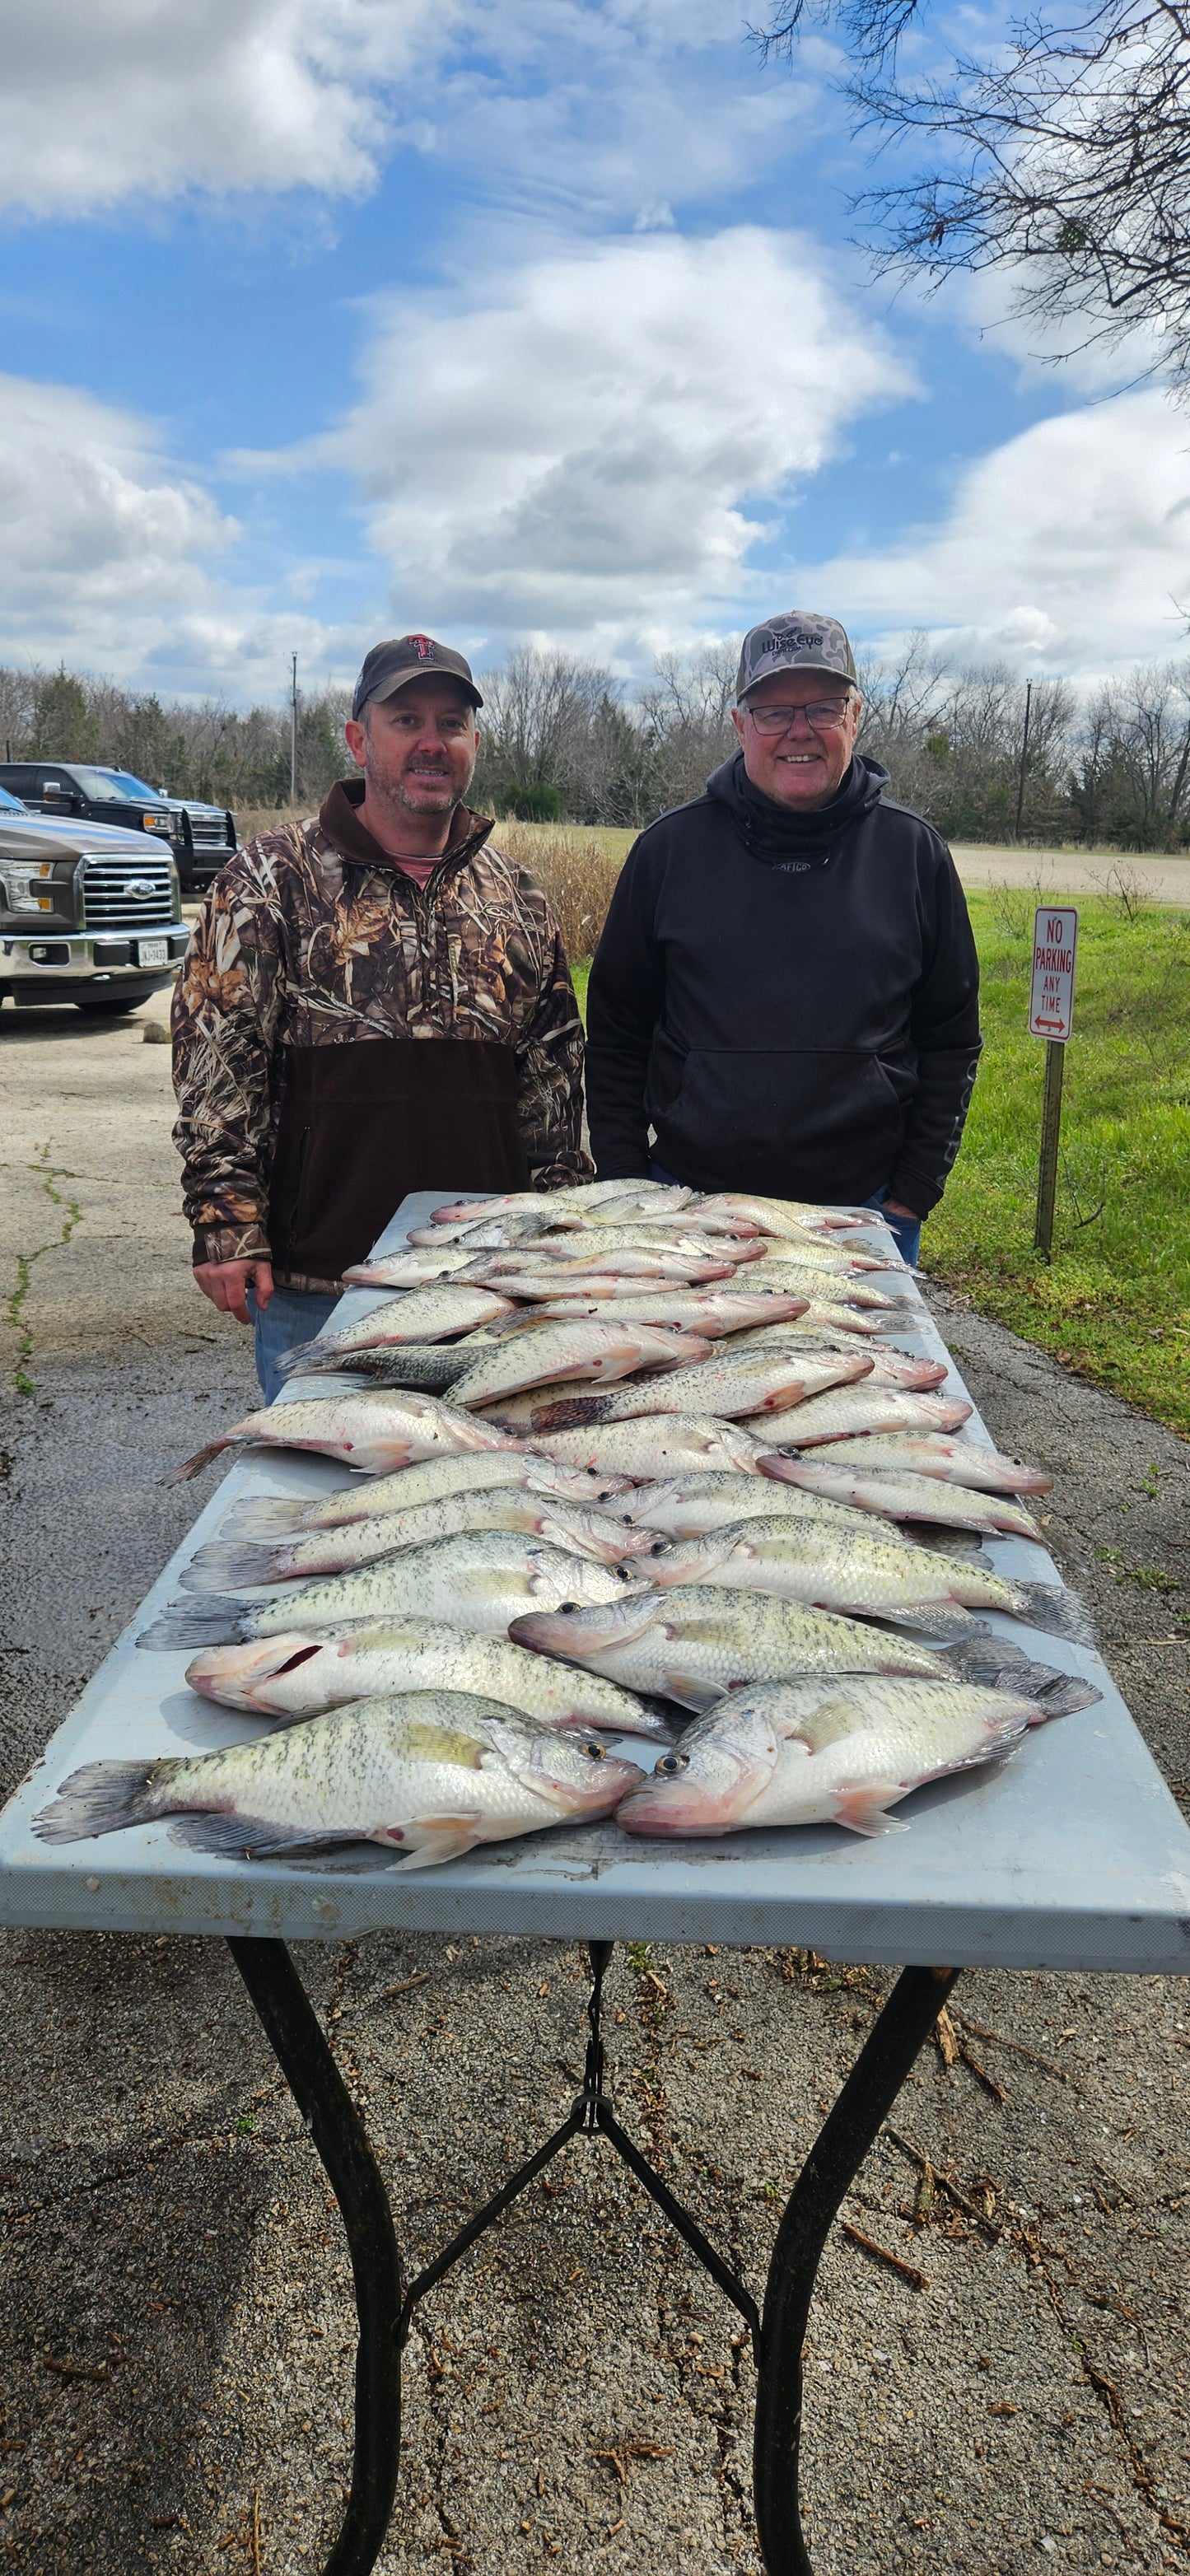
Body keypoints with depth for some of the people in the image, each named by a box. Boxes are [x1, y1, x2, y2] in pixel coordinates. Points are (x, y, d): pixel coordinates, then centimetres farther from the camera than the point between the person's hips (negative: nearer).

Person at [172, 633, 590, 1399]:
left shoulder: (516, 894, 10)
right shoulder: (275, 878, -2)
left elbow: (555, 1072, 13)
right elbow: (217, 1063, -6)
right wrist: (227, 1227, -11)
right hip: (313, 1281, -3)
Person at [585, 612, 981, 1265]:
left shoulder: (913, 852, 3)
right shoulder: (670, 848, 2)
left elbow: (951, 1040, 7)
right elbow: (616, 1033, 6)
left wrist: (913, 1193, -1)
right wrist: (625, 1188, -1)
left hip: (864, 1209, 0)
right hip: (687, 1204, 0)